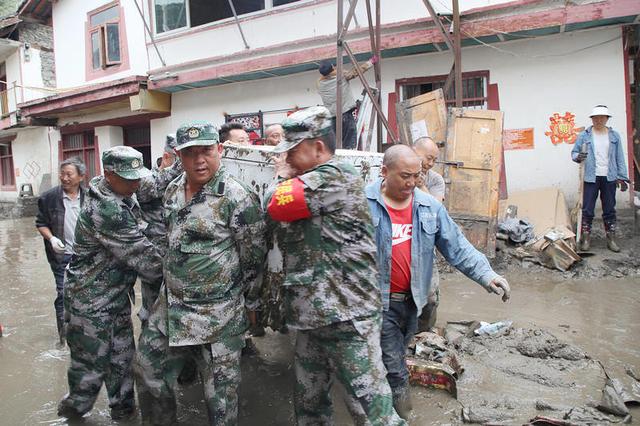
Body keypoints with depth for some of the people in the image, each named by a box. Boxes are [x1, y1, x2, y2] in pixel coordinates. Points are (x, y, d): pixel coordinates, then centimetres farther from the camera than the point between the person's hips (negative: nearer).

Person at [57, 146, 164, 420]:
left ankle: (123, 407, 36)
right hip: (91, 299, -9)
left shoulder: (123, 196, 2)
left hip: (118, 293, 9)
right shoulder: (104, 210, -28)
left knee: (122, 355, 18)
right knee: (92, 360, 10)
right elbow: (140, 254, -26)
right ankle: (73, 409, 36)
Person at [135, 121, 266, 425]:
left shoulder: (237, 198, -19)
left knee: (221, 395, 6)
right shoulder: (173, 191, 5)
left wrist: (246, 302, -1)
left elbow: (253, 258, -11)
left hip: (217, 316, -7)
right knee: (148, 371, 22)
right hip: (170, 306, 8)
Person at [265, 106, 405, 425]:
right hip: (313, 315, 10)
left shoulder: (335, 177, -14)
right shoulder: (314, 184, 16)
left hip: (347, 316, -10)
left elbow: (275, 203, -19)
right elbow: (281, 228, 17)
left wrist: (283, 184, 1)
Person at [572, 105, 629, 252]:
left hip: (609, 178, 2)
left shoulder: (614, 136, 6)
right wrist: (578, 157, -21)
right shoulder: (584, 135, 0)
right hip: (591, 178, -2)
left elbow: (620, 158, 7)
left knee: (609, 210, 10)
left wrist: (622, 178, 3)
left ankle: (611, 237, 19)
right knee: (587, 210, 0)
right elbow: (574, 153, 3)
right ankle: (586, 237, 10)